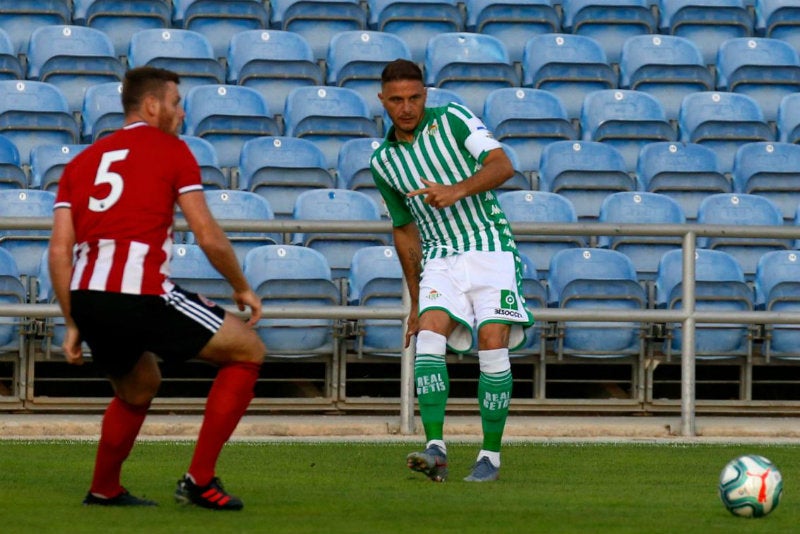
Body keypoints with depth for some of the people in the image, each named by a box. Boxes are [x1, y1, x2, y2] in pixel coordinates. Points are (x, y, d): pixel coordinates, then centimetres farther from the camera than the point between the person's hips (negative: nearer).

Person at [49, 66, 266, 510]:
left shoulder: (82, 161, 21)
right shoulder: (171, 150, 6)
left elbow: (59, 250, 14)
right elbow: (208, 237, 0)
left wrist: (74, 324, 19)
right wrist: (242, 289, 15)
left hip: (86, 297, 7)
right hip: (141, 295, -7)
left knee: (139, 386, 34)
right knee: (248, 351, 8)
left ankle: (104, 490, 40)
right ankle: (199, 481, 4)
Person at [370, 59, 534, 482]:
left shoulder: (452, 119, -3)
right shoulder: (382, 161, 9)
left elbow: (502, 165, -12)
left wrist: (457, 191, -28)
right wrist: (415, 299, 18)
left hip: (490, 250, -3)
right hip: (440, 260, 3)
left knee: (492, 346, -14)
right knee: (428, 338, -20)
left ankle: (491, 455, -3)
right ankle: (435, 449, -26)